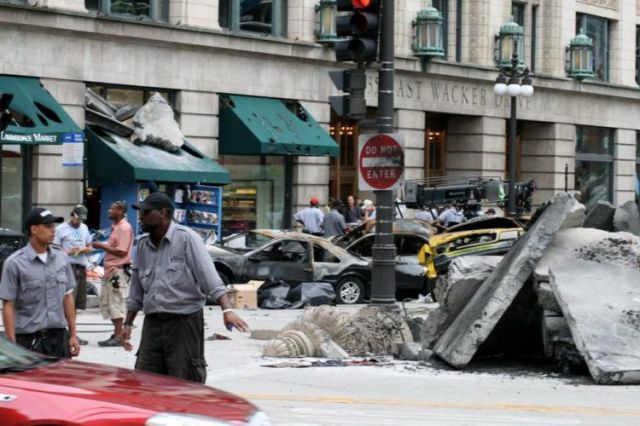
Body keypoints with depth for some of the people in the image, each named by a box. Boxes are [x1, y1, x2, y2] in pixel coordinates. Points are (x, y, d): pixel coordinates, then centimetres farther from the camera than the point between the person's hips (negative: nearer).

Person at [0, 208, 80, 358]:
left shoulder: (62, 259, 7)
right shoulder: (15, 263, -8)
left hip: (59, 336, 4)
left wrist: (73, 334, 10)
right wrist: (12, 345, -12)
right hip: (29, 340, -4)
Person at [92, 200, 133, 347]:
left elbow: (121, 251, -20)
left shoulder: (124, 228, -14)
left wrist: (102, 246, -14)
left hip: (118, 271, -11)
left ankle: (118, 337, -4)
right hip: (110, 270, 11)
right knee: (107, 303, 13)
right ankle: (116, 334, 19)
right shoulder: (115, 227, 17)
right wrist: (103, 245, 10)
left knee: (116, 304, -7)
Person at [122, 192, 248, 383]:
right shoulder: (143, 245, 12)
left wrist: (227, 310, -27)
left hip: (184, 322, -6)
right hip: (152, 324, 6)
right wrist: (128, 323, 18)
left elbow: (210, 278, -16)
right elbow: (136, 291, 21)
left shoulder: (186, 238, -8)